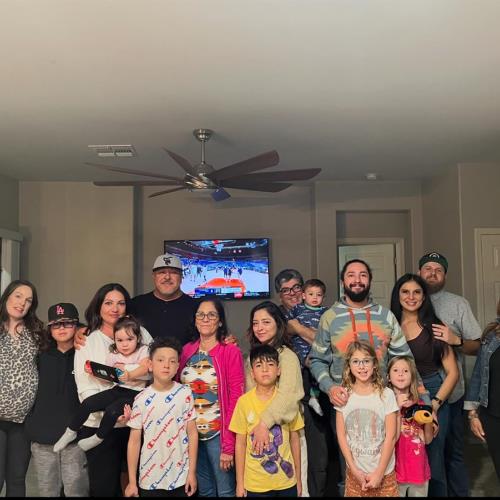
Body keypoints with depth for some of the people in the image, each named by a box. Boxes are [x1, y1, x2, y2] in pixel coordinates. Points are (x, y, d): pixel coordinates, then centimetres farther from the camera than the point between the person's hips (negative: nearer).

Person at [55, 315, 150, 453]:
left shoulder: (143, 351, -2)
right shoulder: (113, 355, 10)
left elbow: (145, 367, -20)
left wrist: (130, 375, -37)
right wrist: (94, 371, -5)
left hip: (135, 392, -5)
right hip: (117, 389, 5)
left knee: (112, 410, -27)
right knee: (87, 403, -11)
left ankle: (98, 438, 0)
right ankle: (70, 432, 11)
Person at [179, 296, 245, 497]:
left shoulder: (231, 351, -10)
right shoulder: (186, 350, 5)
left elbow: (235, 399, -12)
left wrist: (228, 444, -14)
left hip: (218, 432, -4)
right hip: (190, 432, 4)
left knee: (225, 491, 7)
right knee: (203, 490, 17)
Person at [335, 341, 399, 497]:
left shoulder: (386, 394, -9)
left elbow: (391, 436, -9)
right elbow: (341, 435, -2)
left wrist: (379, 473, -10)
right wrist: (354, 470, -7)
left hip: (384, 472, -1)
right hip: (355, 473, 1)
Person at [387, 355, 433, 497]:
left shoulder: (420, 404, 4)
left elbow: (427, 440, 5)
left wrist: (428, 420, -12)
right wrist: (397, 409, -24)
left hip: (419, 470, 4)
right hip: (396, 470, -4)